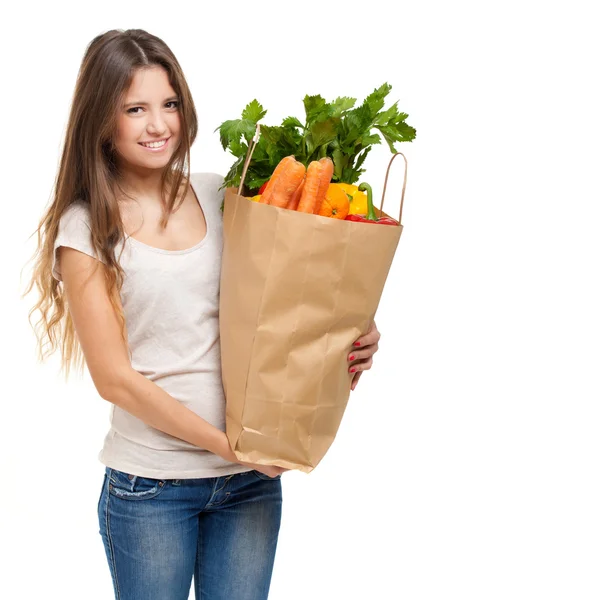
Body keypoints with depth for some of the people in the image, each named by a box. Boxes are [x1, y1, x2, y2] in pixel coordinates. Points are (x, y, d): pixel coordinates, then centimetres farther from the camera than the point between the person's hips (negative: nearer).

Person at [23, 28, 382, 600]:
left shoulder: (224, 197, 3)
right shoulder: (86, 228, -6)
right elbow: (115, 377, -9)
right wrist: (228, 444, -13)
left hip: (253, 477, 3)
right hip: (149, 486, -3)